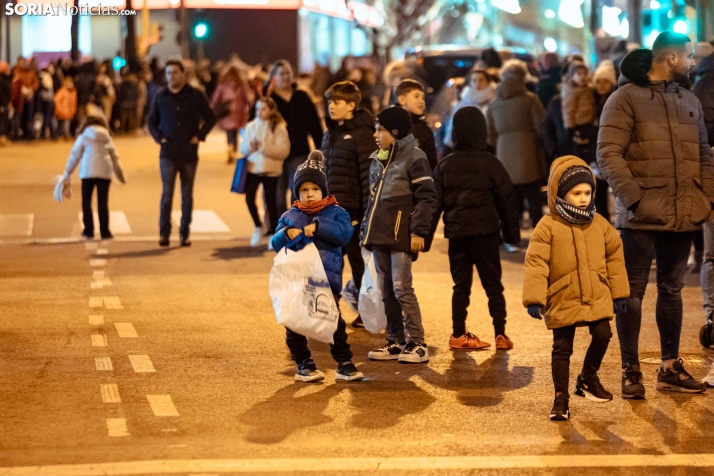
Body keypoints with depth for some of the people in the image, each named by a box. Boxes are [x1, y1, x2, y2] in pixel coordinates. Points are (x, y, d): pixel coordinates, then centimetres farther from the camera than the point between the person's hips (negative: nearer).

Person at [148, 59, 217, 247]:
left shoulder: (196, 96, 0)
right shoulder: (161, 97, 4)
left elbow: (210, 118, 7)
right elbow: (152, 121, 15)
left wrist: (200, 136, -5)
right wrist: (158, 137, -1)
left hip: (189, 154, 0)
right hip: (168, 154, 0)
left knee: (187, 195, 6)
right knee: (167, 194, -4)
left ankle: (184, 233, 11)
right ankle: (164, 232, 1)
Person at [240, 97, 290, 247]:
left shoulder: (279, 128, -5)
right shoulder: (251, 126, 6)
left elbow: (284, 150, -13)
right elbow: (243, 149, 8)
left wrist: (264, 147, -22)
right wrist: (250, 146, -15)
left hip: (271, 171, -3)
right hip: (253, 169, 3)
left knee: (271, 202, 4)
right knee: (249, 198, -9)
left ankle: (274, 233, 19)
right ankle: (258, 227, 15)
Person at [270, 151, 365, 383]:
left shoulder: (335, 212, 4)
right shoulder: (289, 217, 10)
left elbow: (344, 233, -14)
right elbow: (275, 243, 4)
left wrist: (318, 227, -22)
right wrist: (286, 234, -18)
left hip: (327, 278, -2)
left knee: (334, 320, 2)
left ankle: (344, 364, 9)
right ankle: (303, 364, 17)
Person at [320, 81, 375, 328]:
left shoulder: (362, 134, -12)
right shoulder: (330, 134, 13)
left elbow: (369, 175, -16)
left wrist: (369, 213, -19)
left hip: (353, 211, -7)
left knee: (358, 260, 3)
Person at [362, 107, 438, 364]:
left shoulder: (414, 158, -8)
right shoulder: (377, 160, 15)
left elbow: (427, 197, -12)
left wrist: (419, 231, -17)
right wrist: (366, 229, 17)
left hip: (401, 235, -8)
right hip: (379, 236, 8)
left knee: (401, 288, -10)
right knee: (386, 291, 8)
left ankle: (417, 344, -5)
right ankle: (395, 342, 15)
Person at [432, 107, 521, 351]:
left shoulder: (445, 165, 3)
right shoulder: (489, 163, -5)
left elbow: (435, 202, 5)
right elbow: (506, 198, -2)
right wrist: (512, 231, 7)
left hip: (456, 232, 3)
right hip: (485, 230, -2)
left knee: (461, 284, 10)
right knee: (493, 284, 4)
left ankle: (459, 335, 9)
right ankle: (500, 334, 2)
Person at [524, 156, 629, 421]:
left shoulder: (600, 225, 3)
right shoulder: (548, 227, -10)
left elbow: (614, 257, 10)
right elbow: (536, 263, -12)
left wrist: (619, 292, 10)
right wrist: (534, 299, -18)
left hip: (597, 298, 3)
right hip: (563, 300, -3)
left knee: (602, 335, -3)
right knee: (562, 348, 2)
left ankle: (588, 378, 24)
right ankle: (561, 397, 12)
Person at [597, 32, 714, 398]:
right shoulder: (626, 98, -6)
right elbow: (609, 154, -12)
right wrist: (634, 198, -19)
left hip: (683, 216, 6)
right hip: (640, 217, -6)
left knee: (672, 289, 13)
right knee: (633, 292, 1)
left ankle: (670, 367, 22)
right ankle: (630, 370, 8)